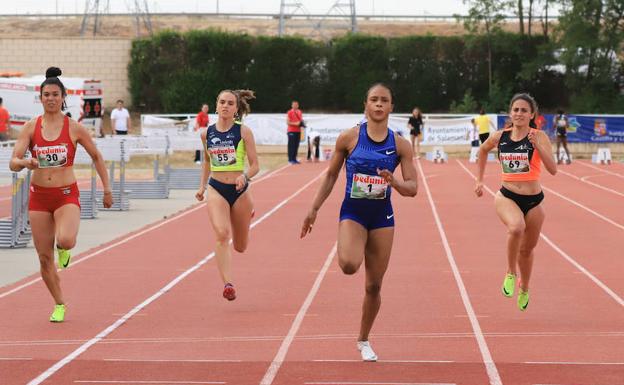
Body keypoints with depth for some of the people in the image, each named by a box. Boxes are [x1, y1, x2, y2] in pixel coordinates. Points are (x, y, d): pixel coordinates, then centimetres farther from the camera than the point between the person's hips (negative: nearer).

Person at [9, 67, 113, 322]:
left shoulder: (74, 128, -3)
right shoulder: (31, 127, -1)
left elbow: (96, 157, 9)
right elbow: (13, 163, -7)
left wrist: (107, 189, 9)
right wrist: (25, 163, -30)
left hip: (67, 195, -2)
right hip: (38, 196, 2)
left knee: (65, 241, -30)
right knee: (44, 257, 3)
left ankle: (64, 249, 10)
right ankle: (59, 305, 23)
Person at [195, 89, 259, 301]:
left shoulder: (243, 131, -6)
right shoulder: (207, 133, 3)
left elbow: (255, 165, -6)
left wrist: (245, 176, -26)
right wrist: (202, 186, 14)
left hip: (239, 190, -1)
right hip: (216, 190, 1)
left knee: (240, 246, 14)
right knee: (222, 235, -25)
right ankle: (228, 284, -29)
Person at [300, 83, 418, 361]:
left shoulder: (400, 145, -2)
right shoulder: (349, 138, -4)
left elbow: (412, 188, -3)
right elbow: (331, 175, 5)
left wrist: (394, 182, -24)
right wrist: (314, 209, 3)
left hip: (382, 216, 2)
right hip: (353, 212, -2)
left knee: (374, 286, 6)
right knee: (349, 265, -32)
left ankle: (363, 341, 25)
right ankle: (349, 251, 7)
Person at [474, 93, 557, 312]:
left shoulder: (539, 137, -9)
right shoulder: (499, 137, 0)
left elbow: (552, 169, -20)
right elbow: (483, 150, 23)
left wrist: (538, 146, -31)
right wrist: (480, 179, 22)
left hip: (533, 201, 0)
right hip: (507, 197, 0)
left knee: (527, 249, 15)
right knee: (516, 227, -34)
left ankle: (524, 290, 43)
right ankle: (510, 273, -11)